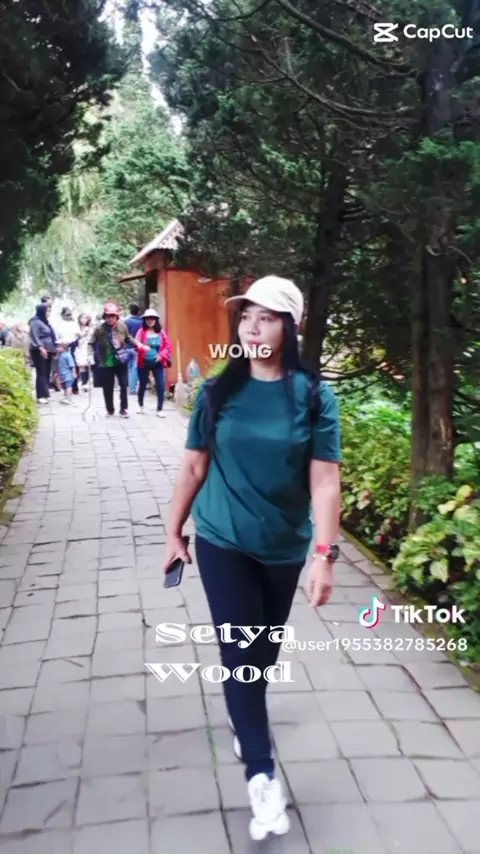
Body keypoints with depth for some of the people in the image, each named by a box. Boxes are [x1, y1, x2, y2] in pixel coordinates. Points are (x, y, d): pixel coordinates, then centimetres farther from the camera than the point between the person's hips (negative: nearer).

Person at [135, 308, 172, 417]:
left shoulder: (161, 332, 3)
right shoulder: (141, 331, -2)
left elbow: (168, 346, 2)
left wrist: (162, 355, -14)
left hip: (158, 363, 1)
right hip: (144, 363, -1)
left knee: (161, 386, -6)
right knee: (142, 385, 13)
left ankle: (159, 409, 4)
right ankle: (140, 405, 36)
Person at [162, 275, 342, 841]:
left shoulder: (314, 396, -10)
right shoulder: (217, 391, -7)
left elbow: (324, 480, -13)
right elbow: (194, 466, 0)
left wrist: (325, 555, -19)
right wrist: (174, 533, 3)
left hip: (284, 547, 1)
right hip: (222, 542, 0)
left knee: (265, 647, 18)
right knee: (238, 648, -3)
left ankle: (245, 715, 47)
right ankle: (261, 775, 6)